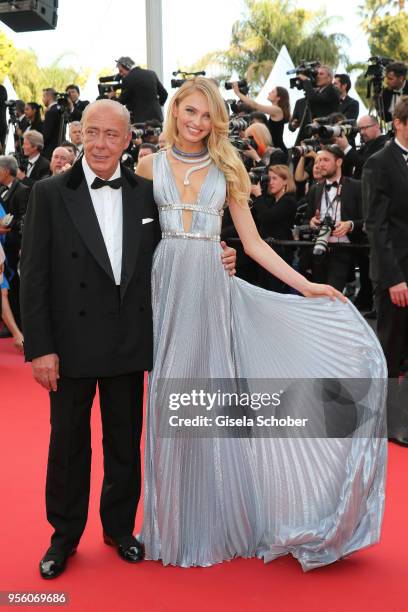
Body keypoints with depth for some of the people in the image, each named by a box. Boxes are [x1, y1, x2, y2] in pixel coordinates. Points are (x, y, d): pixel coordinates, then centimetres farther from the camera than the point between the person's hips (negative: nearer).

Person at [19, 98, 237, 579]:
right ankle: (64, 535, 31)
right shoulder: (50, 193, -5)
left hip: (130, 342, 2)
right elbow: (34, 276, -7)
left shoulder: (146, 193, 3)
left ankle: (120, 527, 35)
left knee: (125, 441, 15)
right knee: (69, 443, 11)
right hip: (72, 342, -2)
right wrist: (40, 347, -11)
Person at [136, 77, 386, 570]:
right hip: (168, 286, 0)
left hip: (213, 288, 0)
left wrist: (306, 286, 0)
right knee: (172, 401, 4)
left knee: (214, 400, 3)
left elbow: (253, 242, 7)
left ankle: (219, 519, 19)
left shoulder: (226, 169, 9)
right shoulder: (150, 165, 8)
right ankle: (177, 522, 21)